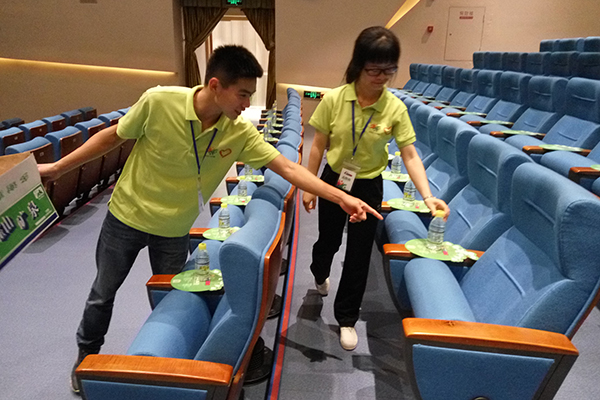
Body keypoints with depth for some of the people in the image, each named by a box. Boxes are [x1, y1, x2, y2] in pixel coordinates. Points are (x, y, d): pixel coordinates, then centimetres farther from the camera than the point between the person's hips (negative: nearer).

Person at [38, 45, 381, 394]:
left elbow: (288, 168, -19)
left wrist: (342, 198, -26)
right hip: (127, 215, -1)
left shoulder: (240, 133, -19)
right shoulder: (158, 101, -26)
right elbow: (114, 136, -10)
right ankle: (87, 353, 47)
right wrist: (59, 167, -4)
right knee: (103, 292, 18)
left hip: (174, 231, 1)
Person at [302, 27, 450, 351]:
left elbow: (410, 155, -14)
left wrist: (427, 196, -27)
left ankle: (346, 318, 28)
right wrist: (309, 187, -3)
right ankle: (320, 274, 57)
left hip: (368, 186, 0)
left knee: (359, 254, 7)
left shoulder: (395, 108, -14)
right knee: (328, 239, 19)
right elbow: (318, 146, -6)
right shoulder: (334, 99, -14)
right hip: (333, 180, 0)